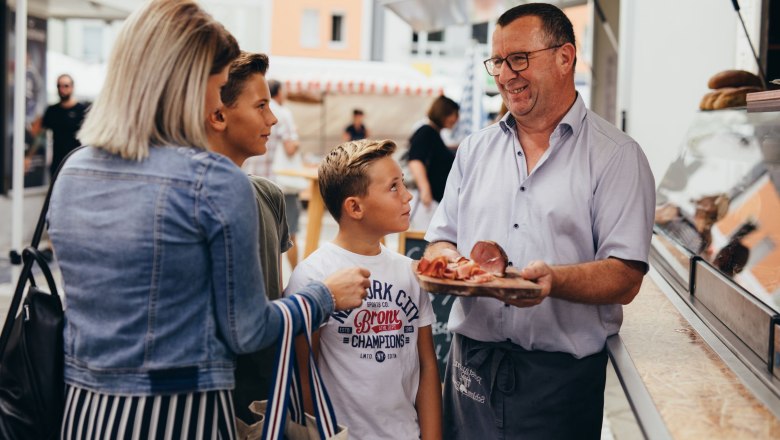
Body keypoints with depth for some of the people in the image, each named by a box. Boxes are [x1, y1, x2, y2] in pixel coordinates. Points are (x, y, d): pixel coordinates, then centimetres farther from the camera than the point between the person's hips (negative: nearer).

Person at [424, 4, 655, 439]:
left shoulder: (617, 155, -3)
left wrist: (554, 279, -27)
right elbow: (441, 240, 14)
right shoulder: (475, 150, 13)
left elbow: (625, 278, -10)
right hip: (472, 365, 4)